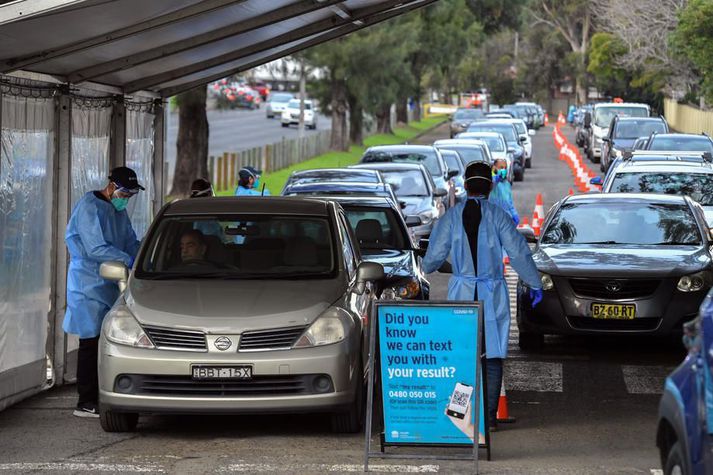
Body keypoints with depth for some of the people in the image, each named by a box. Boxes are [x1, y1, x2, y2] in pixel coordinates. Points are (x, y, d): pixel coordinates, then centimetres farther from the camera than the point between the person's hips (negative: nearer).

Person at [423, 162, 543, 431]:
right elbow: (519, 253, -5)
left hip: (461, 292, 1)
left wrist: (428, 268, 25)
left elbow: (435, 255, 2)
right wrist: (534, 284, 7)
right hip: (492, 293, -1)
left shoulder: (451, 217, 0)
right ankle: (489, 416, -1)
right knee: (492, 356, 3)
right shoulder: (497, 216, -5)